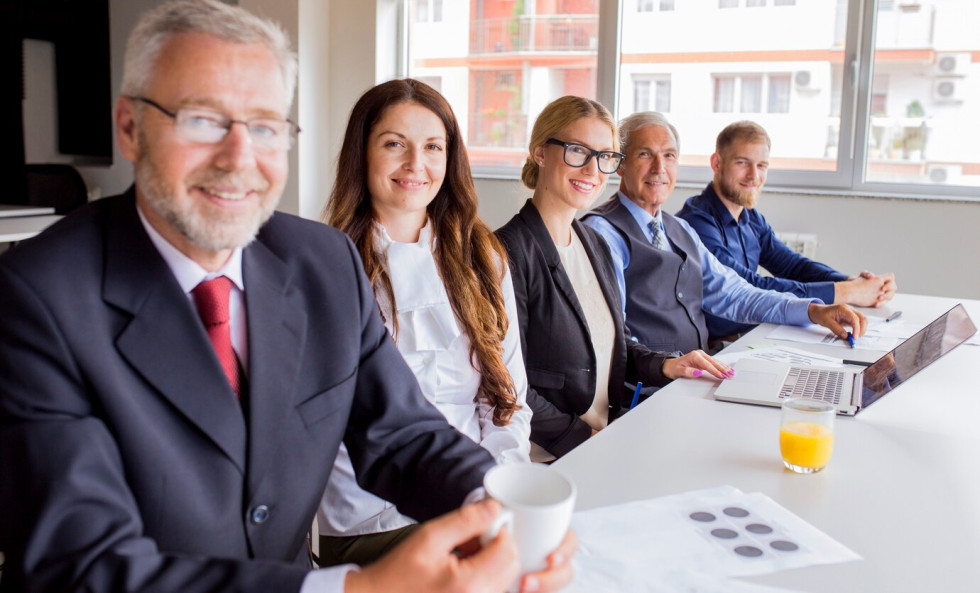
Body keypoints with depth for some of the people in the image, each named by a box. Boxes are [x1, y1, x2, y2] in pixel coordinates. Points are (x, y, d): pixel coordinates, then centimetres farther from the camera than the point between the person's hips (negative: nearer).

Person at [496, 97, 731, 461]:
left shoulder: (594, 244, 13)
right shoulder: (509, 251, -15)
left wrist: (663, 366, 4)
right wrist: (584, 436, -18)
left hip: (609, 441, 8)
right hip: (547, 459, -8)